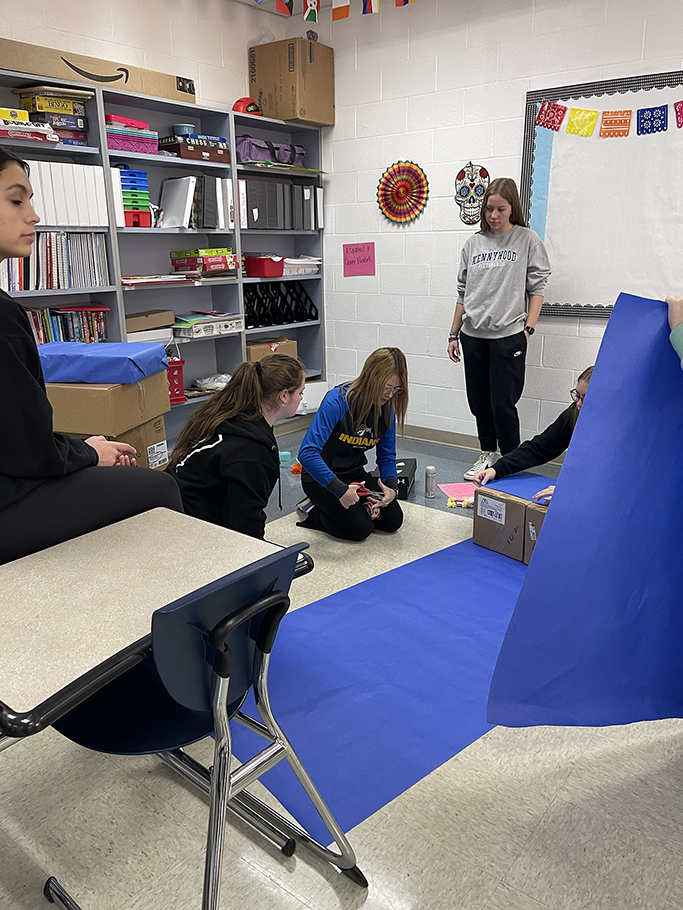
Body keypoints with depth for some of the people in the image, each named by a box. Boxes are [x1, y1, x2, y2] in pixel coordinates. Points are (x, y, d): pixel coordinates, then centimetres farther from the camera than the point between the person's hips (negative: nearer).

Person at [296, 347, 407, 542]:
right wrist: (340, 490, -37)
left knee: (393, 520, -5)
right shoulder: (337, 401, -28)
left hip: (355, 474, 6)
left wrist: (391, 487, -18)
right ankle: (313, 512, 5)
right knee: (360, 528, -20)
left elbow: (387, 457, 2)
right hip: (322, 476, -6)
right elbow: (307, 453, -34)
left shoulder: (387, 409, -7)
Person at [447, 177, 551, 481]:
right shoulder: (474, 243, 11)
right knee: (478, 401, 11)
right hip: (473, 336, 4)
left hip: (508, 335, -4)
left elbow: (537, 288, 0)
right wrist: (454, 333, 12)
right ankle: (487, 453, 29)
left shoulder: (527, 240, 2)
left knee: (502, 403, -5)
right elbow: (463, 291, 14)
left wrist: (528, 328, -10)